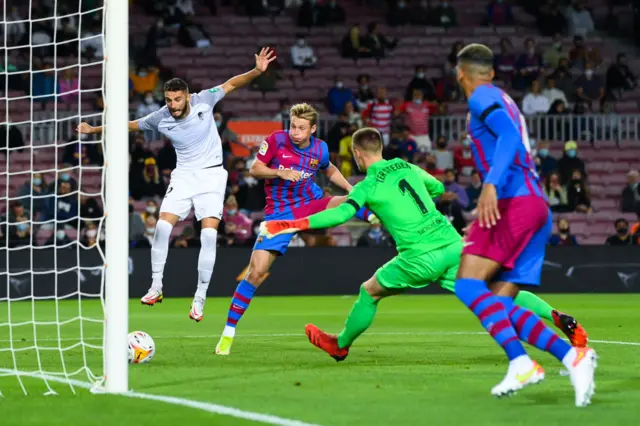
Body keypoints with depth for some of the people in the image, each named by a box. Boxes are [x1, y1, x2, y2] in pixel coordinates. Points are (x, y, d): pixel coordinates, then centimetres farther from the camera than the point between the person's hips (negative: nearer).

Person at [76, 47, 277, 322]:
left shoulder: (203, 101, -12)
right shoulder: (161, 119, -6)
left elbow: (231, 84, -5)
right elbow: (131, 125, 10)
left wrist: (257, 71, -20)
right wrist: (95, 129, 17)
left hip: (211, 175, -2)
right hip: (183, 176, 2)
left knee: (209, 234, -14)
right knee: (162, 227, -15)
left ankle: (199, 300, -9)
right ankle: (156, 287, -1)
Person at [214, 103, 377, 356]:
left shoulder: (320, 150, -3)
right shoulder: (276, 140, -12)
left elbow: (330, 171, 18)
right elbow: (254, 170, -7)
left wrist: (351, 189, 3)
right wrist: (280, 173, -24)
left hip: (311, 205, 2)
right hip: (279, 214, -2)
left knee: (351, 202, -29)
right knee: (256, 272, -10)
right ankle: (228, 332, -2)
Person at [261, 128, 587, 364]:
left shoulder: (369, 186, -2)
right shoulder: (408, 168, 16)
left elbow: (341, 214, -18)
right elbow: (438, 188, 34)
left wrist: (291, 225, -16)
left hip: (421, 257, -5)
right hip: (452, 244, 5)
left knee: (369, 291, 17)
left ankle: (340, 346, 32)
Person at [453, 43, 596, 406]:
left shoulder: (483, 97, -1)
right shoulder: (504, 101, 27)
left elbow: (509, 133, -19)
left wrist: (491, 184, -32)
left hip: (515, 201, -9)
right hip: (537, 205, 9)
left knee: (469, 284, -16)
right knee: (499, 305, 3)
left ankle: (520, 362, -31)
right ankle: (572, 355, -12)